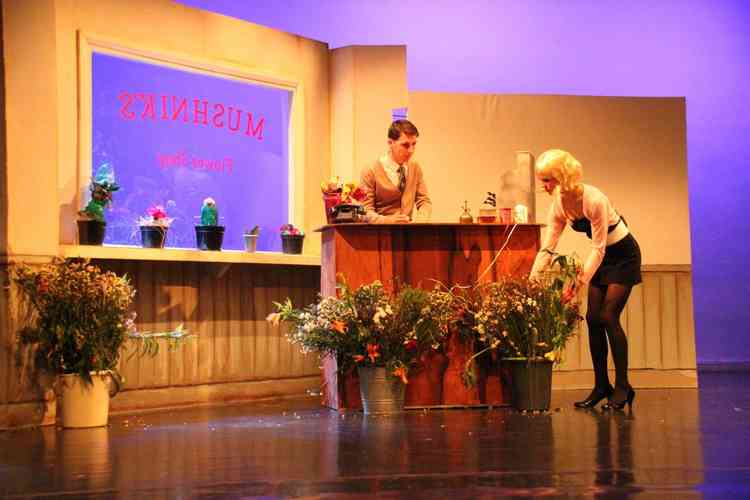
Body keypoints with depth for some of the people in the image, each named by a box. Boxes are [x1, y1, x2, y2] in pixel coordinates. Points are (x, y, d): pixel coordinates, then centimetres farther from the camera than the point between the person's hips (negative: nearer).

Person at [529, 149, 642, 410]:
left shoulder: (594, 200, -30)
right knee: (593, 318, 0)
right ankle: (601, 385, 8)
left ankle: (623, 386, -6)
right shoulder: (559, 205, -8)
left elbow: (598, 249, -28)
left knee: (608, 316, -14)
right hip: (603, 257, 7)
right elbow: (547, 248, -7)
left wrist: (579, 283, -33)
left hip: (624, 255, -7)